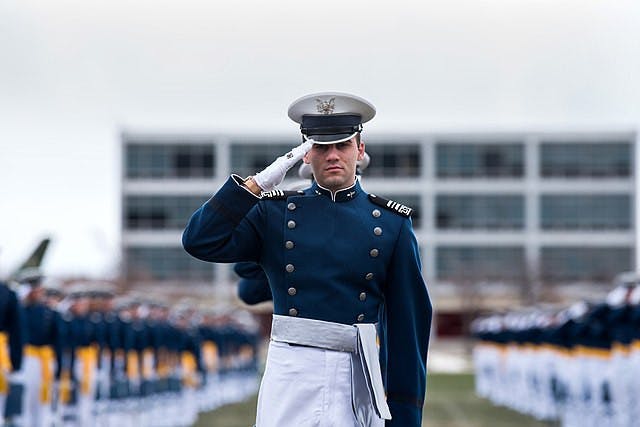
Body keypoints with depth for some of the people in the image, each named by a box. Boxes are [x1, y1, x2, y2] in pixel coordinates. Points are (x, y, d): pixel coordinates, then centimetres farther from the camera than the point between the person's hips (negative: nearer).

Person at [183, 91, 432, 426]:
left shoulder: (391, 224, 7)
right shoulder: (274, 213, 9)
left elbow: (408, 322, 6)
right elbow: (200, 242, -2)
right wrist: (257, 184, -7)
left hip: (357, 380, 0)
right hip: (289, 375, 0)